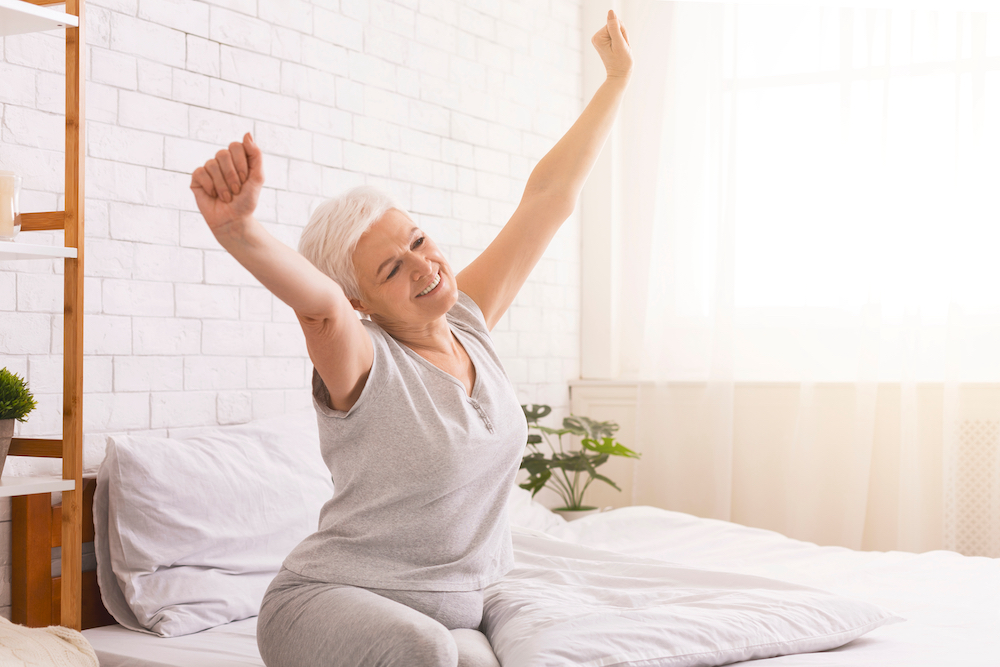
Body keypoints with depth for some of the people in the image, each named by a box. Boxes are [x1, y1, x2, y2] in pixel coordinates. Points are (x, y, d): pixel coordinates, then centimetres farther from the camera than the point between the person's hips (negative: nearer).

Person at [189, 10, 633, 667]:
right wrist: (239, 229, -62)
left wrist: (618, 79, 9)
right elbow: (318, 301, -41)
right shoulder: (363, 361, -16)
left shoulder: (469, 322, 1)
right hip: (338, 604, -5)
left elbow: (549, 195, 5)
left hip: (464, 612, 5)